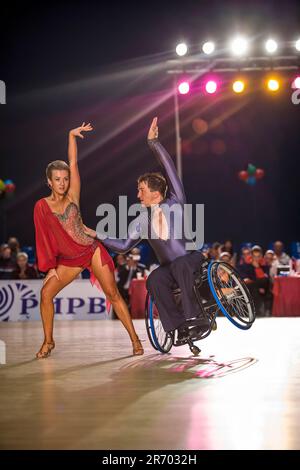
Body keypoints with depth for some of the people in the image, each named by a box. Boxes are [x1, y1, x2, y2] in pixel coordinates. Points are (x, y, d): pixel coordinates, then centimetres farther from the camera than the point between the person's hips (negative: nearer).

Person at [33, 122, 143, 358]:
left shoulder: (72, 197, -4)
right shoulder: (42, 206, -2)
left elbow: (73, 164, -9)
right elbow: (43, 238, -1)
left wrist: (72, 136, -12)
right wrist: (50, 267, -5)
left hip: (93, 251, -2)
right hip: (68, 259, 2)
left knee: (113, 294, -5)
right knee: (46, 292, -11)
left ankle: (135, 339, 0)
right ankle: (48, 341, 4)